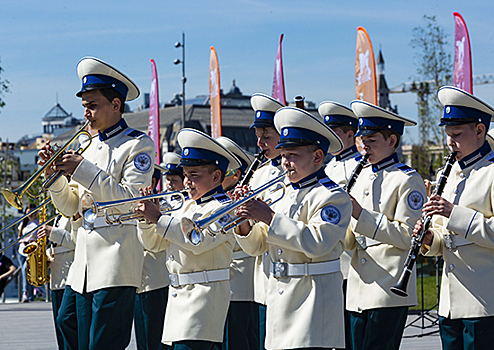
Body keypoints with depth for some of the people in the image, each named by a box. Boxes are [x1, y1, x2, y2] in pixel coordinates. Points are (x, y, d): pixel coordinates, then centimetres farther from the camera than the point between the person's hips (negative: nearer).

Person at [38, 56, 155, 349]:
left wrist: (84, 171, -16)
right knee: (67, 325, 8)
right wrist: (55, 174, 1)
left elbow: (131, 200, -16)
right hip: (85, 260, 8)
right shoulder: (91, 147, 19)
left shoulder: (138, 144, -3)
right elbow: (71, 207, 19)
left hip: (117, 263, -8)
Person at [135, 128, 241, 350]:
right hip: (178, 293, 8)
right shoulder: (187, 207, 19)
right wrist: (147, 217, 2)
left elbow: (198, 240, -23)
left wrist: (158, 219, -20)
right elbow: (154, 244, 21)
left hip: (205, 293, -8)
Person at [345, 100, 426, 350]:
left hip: (389, 290, -7)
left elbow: (406, 236, -14)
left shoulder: (408, 180, -5)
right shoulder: (361, 177, 17)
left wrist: (361, 215, -17)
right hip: (358, 291, 7)